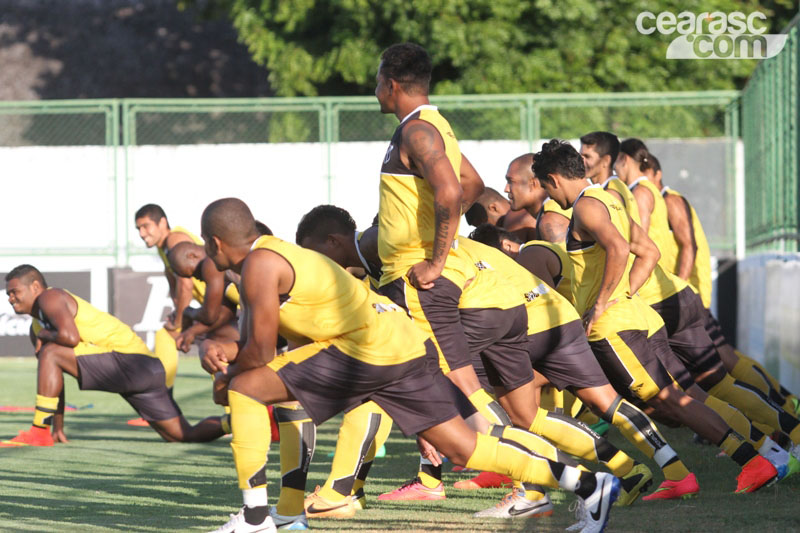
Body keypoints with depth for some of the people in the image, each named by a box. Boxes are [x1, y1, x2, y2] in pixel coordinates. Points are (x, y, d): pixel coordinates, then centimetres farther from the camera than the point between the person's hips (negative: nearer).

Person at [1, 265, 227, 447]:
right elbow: (52, 380, 27)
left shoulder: (49, 297, -6)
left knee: (50, 354, -17)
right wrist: (58, 428, 25)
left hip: (130, 360, -10)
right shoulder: (36, 327, 23)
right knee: (187, 436, 9)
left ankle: (39, 432, -19)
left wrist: (45, 336, -4)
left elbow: (70, 337, -25)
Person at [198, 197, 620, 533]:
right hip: (404, 344, 10)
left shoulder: (260, 265, -8)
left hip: (370, 351, -10)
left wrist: (226, 376, 10)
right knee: (463, 448, 10)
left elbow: (261, 353, -8)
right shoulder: (276, 255, 22)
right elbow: (257, 344, 27)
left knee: (245, 390, -5)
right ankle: (589, 485, 7)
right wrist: (220, 350, 9)